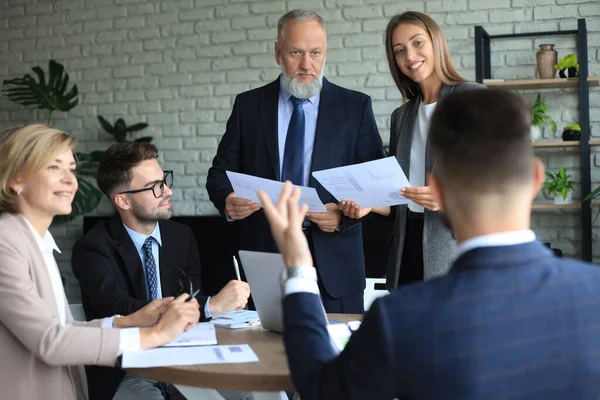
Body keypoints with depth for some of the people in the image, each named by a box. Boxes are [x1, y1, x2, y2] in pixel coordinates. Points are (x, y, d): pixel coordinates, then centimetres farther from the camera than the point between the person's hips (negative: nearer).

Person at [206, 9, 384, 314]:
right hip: (265, 256, 1)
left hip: (333, 265, 0)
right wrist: (227, 200, -13)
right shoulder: (248, 105, 8)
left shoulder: (355, 107, 4)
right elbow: (221, 172, 9)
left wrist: (345, 214, -16)